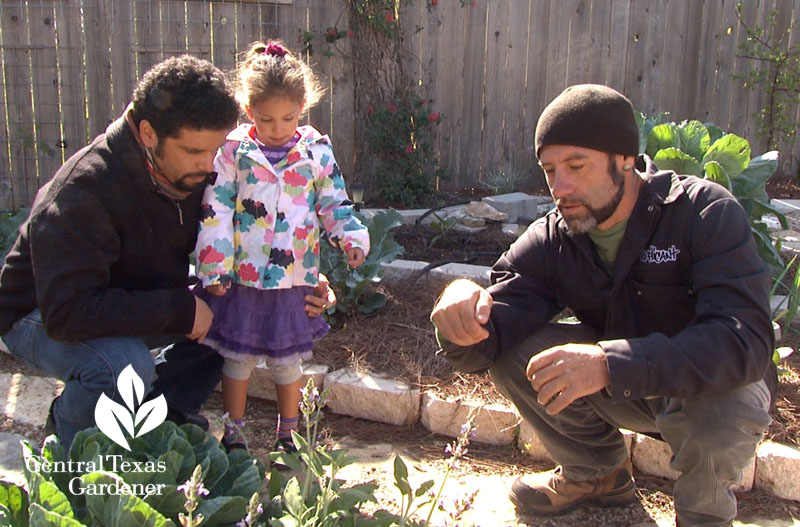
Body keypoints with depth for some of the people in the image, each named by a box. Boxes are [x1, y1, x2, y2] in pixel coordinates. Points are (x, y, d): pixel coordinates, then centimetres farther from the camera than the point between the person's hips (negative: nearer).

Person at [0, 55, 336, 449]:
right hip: (41, 317, -6)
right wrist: (180, 308, -34)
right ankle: (66, 437, -2)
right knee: (126, 366, -36)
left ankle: (165, 414, 9)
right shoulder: (84, 190, -33)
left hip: (138, 304, 7)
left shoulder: (195, 173, -11)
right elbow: (66, 312, -38)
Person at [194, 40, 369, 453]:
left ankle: (287, 435, 32)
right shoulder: (234, 150, -4)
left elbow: (334, 202, 7)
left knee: (287, 361, 13)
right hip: (241, 277, -1)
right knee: (237, 358, 12)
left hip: (293, 278, 1)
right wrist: (215, 268, -8)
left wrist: (351, 237, -11)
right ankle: (233, 433, 30)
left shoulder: (317, 151, 0)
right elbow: (215, 212, -4)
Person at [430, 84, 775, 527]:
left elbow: (746, 339, -37)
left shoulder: (706, 213, -24)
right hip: (621, 387, 4)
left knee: (721, 407, -37)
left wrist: (610, 363, -49)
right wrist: (463, 313, -45)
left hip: (711, 387, -3)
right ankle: (598, 474, 9)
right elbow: (482, 350, -20)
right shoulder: (547, 243, -12)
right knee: (513, 354, -17)